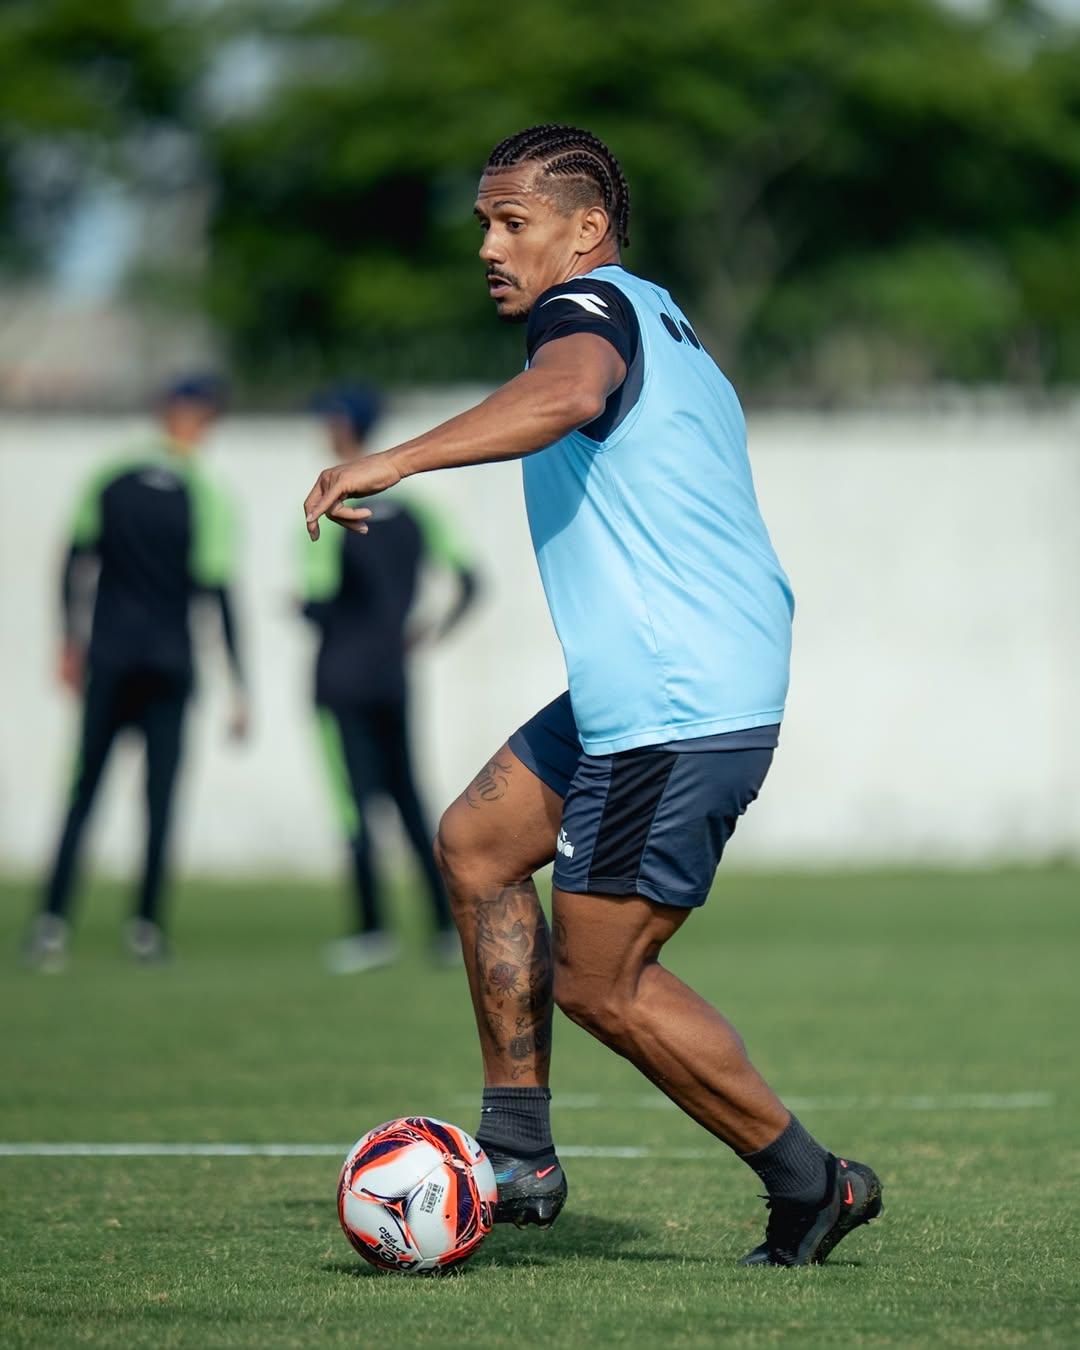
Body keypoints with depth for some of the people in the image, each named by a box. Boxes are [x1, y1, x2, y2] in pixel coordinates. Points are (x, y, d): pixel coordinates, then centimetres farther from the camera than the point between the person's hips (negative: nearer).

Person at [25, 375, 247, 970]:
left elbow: (76, 564, 6)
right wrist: (238, 691, -6)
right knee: (160, 795, 7)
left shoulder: (108, 482, 0)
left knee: (84, 790, 4)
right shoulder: (204, 498, -8)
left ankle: (51, 920, -9)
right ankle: (146, 926, 6)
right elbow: (218, 594, -9)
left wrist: (72, 644, 18)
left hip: (107, 659, 2)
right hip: (171, 664, -2)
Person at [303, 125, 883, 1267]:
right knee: (475, 843, 16)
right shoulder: (654, 319, 18)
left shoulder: (588, 307, -13)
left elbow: (568, 393, -38)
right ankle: (519, 1158, 17)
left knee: (596, 981, -2)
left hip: (676, 720, -11)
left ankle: (810, 1182, 9)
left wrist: (395, 461, -42)